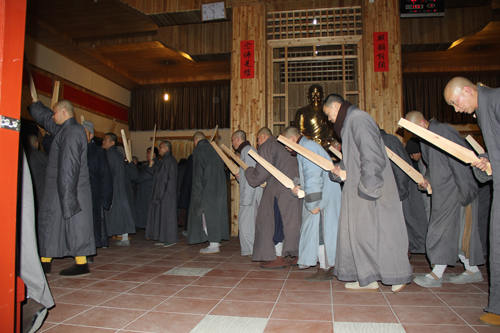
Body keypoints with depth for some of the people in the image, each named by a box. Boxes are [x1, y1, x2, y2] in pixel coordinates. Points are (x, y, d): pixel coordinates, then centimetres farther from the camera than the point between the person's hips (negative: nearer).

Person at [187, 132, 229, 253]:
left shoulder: (198, 150, -6)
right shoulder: (214, 149, 15)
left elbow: (198, 171, -13)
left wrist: (197, 191, -12)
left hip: (207, 188, -8)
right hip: (219, 186, 8)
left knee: (207, 214, -3)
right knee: (216, 212, 12)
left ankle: (213, 245, -3)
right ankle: (215, 241, 18)